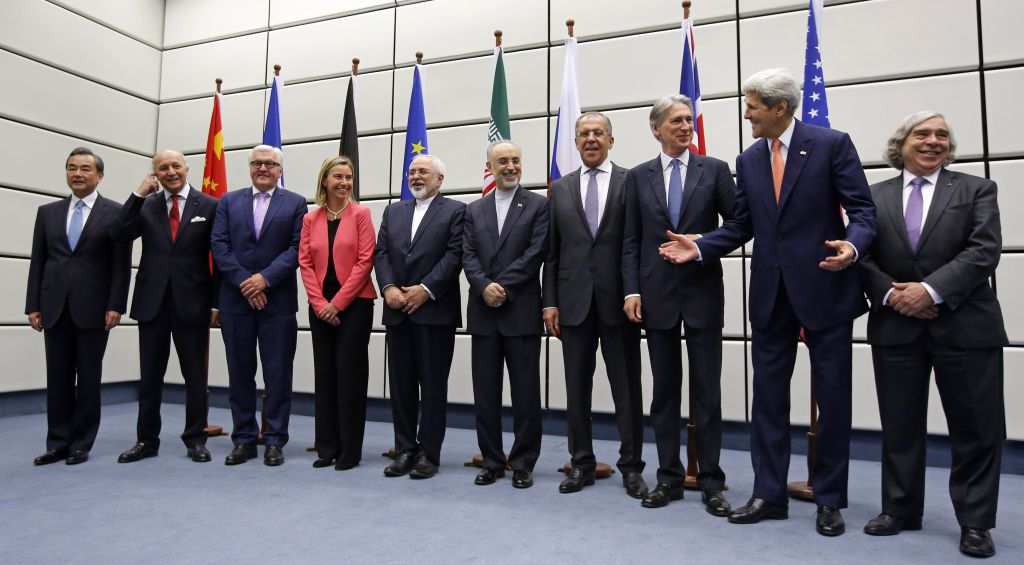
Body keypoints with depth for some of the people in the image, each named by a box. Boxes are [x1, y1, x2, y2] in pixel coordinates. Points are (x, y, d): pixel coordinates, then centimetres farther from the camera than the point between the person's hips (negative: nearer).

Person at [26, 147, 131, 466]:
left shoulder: (115, 213, 1)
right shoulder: (48, 212, 13)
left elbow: (121, 264, -4)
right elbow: (38, 261, 11)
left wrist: (116, 305, -11)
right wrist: (33, 305, 4)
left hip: (93, 308, -3)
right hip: (55, 308, 4)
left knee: (88, 379, 4)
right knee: (58, 378, 8)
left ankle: (81, 444, 14)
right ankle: (58, 443, 17)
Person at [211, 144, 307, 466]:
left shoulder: (295, 203, 6)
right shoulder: (228, 202, 12)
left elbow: (297, 247, -4)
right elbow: (219, 245, 2)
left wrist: (265, 278, -14)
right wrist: (244, 282, -10)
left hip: (278, 300, -2)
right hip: (236, 298, 2)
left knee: (277, 373, 1)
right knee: (240, 372, 8)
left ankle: (275, 440, 10)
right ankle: (244, 439, 18)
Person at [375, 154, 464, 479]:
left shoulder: (455, 210, 2)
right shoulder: (393, 211, 18)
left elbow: (454, 255, -9)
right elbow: (381, 253, 9)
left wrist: (425, 289, -16)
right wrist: (388, 288, -8)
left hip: (435, 310, -5)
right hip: (398, 311, 5)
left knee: (433, 385, 2)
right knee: (401, 385, 9)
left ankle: (429, 453, 11)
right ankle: (405, 449, 19)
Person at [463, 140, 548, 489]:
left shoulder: (539, 205, 3)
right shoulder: (474, 210, 14)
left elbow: (535, 253, -8)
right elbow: (468, 256, 5)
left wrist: (502, 287, -14)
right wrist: (484, 287, -13)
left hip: (521, 311, -3)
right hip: (483, 313, 4)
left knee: (525, 392, 3)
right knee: (485, 392, 8)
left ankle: (523, 463, 15)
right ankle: (492, 460, 20)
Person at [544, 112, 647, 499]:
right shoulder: (560, 189, 12)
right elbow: (552, 252, 9)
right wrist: (550, 301, 3)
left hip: (618, 300, -2)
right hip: (574, 301, 3)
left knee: (626, 388, 6)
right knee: (577, 388, 9)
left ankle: (631, 466, 19)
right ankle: (582, 463, 22)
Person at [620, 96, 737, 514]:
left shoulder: (715, 170, 4)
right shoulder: (638, 176, 8)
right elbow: (631, 240, 5)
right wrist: (631, 290, -4)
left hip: (703, 292, -1)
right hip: (657, 294, 2)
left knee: (707, 390, 4)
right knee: (664, 390, 9)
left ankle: (711, 481, 15)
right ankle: (669, 477, 20)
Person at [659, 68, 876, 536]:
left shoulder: (832, 144, -4)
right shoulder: (748, 160, 9)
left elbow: (862, 209, -7)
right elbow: (740, 226, 8)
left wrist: (853, 245, -27)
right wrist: (699, 247, -6)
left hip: (825, 287, -4)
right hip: (770, 292, 4)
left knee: (832, 397, 6)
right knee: (768, 396, 7)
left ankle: (829, 499, 21)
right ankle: (768, 493, 18)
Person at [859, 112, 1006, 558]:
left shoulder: (976, 189, 5)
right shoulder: (875, 196, 9)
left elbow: (984, 251, -8)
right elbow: (862, 255, 4)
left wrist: (930, 289, -19)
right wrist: (890, 294, -12)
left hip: (964, 326, -1)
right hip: (895, 326, 2)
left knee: (976, 429, 4)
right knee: (899, 425, 9)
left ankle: (975, 522, 19)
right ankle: (899, 509, 23)